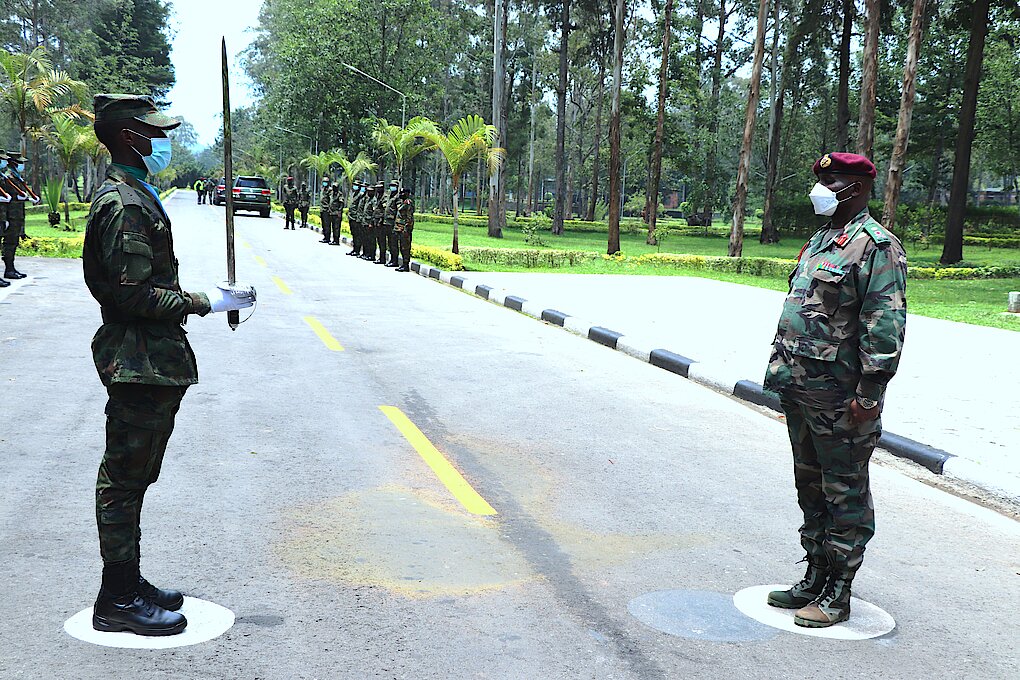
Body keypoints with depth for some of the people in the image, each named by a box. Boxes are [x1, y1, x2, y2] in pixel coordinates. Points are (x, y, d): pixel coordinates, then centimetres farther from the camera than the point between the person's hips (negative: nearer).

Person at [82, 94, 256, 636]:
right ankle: (118, 601, 8)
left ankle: (127, 584, 28)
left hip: (149, 361, 11)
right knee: (125, 478, -2)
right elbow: (132, 292, -23)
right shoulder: (124, 204, -17)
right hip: (139, 363, -11)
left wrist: (203, 298, 17)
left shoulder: (132, 195, 17)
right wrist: (203, 304, -18)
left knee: (129, 478, 17)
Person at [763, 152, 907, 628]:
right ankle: (815, 580, 29)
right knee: (810, 486, 17)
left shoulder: (876, 245, -12)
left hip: (839, 396, -9)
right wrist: (781, 367, 19)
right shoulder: (819, 241, 16)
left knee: (845, 492, 2)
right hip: (799, 389, 9)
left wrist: (869, 392, -21)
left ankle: (838, 594, 12)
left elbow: (885, 325, -18)